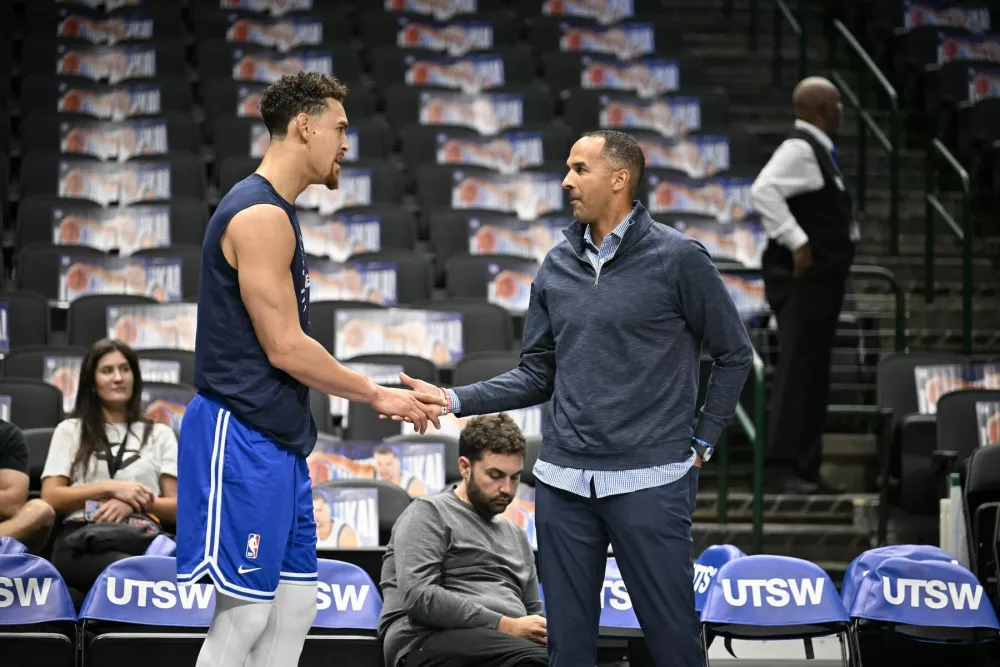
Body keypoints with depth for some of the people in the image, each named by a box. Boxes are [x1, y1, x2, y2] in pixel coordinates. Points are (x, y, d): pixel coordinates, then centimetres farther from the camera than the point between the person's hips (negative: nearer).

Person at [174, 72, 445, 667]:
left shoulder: (275, 212, 17)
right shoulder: (261, 216, -15)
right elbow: (285, 348, -18)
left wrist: (380, 394, 16)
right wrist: (379, 395, -8)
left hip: (278, 441, 10)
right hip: (244, 439, -10)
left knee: (296, 606, 10)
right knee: (245, 613, -8)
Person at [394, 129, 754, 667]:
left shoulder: (677, 258, -4)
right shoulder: (557, 266, 10)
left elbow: (734, 354, 2)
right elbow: (537, 376, 12)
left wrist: (703, 440, 1)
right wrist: (455, 400, 1)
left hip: (650, 481, -5)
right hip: (563, 482, 5)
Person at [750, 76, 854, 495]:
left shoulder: (819, 151, 17)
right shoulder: (799, 149, -14)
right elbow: (763, 190, -29)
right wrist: (797, 241, -27)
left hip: (819, 281, 10)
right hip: (802, 279, -10)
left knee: (814, 377, 11)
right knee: (797, 373, -11)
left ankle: (807, 470, 16)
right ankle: (781, 469, -12)